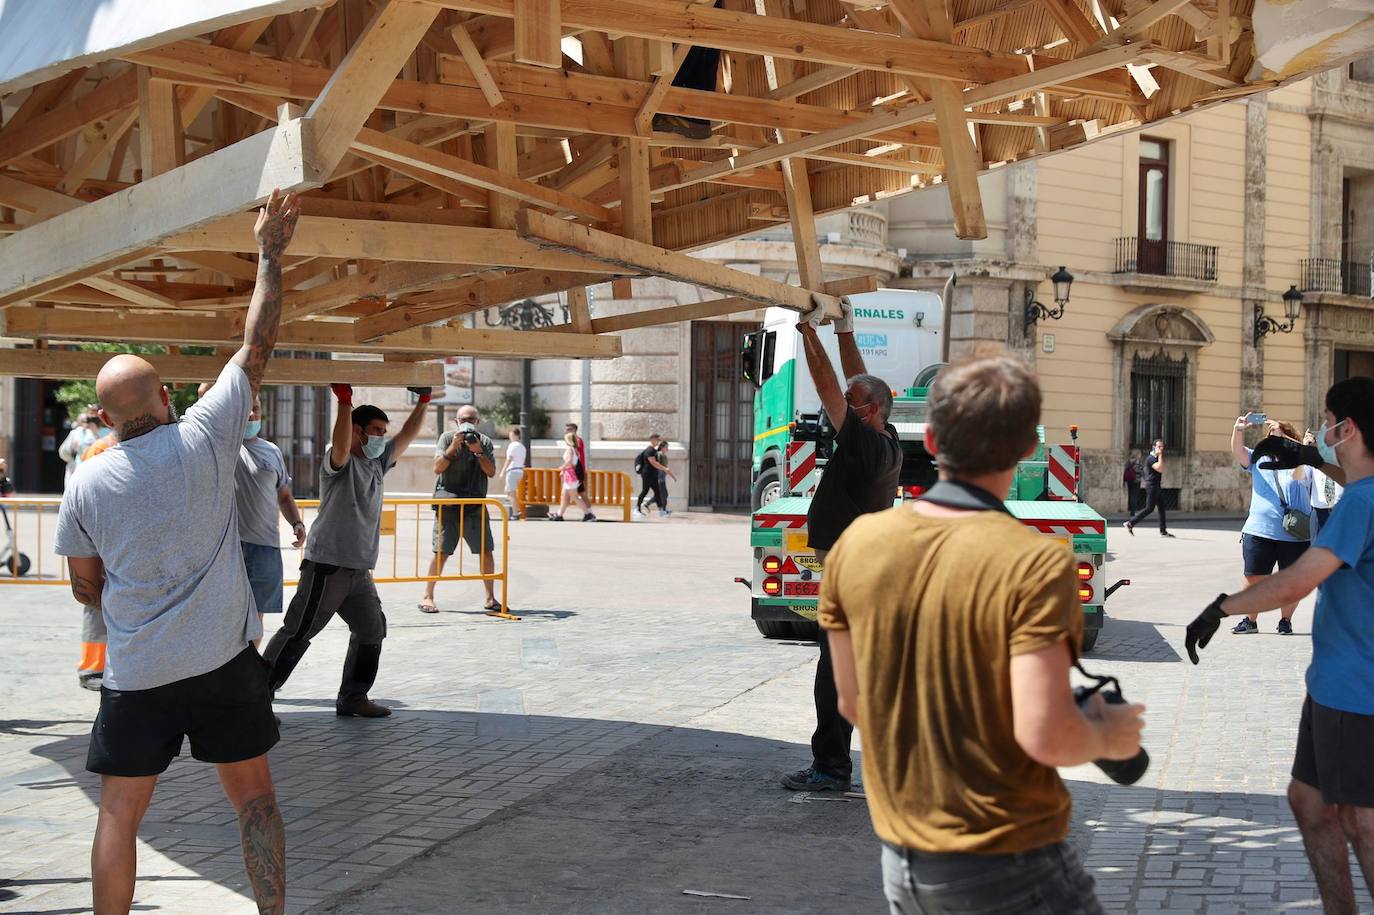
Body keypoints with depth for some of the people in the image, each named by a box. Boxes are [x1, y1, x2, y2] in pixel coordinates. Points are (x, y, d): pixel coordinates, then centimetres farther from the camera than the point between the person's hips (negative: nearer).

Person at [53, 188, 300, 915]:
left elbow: (86, 588, 6)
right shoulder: (205, 438, -8)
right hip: (225, 661, 0)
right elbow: (256, 346, 1)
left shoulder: (85, 486, -5)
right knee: (253, 796, 10)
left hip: (138, 672, 0)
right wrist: (271, 254, 8)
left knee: (120, 812, 9)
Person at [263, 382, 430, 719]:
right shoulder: (340, 462, -9)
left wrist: (423, 402, 9)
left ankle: (352, 697, 22)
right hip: (328, 565, -9)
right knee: (297, 633, -8)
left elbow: (407, 436, 16)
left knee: (371, 630, 13)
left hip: (359, 569, 9)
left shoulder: (377, 463, 14)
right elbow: (340, 445, -32)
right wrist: (344, 401, -37)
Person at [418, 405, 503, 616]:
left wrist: (478, 451, -12)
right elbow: (438, 468, -5)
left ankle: (490, 598, 8)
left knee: (486, 552, -1)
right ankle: (427, 597, 3)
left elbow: (491, 472, 0)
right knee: (441, 552, -6)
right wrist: (454, 446, -14)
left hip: (475, 505, 3)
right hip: (448, 504, -2)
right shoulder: (447, 438, 3)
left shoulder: (485, 442, 9)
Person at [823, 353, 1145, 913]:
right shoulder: (1035, 564, -20)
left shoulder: (855, 544, -4)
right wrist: (1108, 736, -3)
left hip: (900, 865, 5)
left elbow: (852, 703, 5)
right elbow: (1044, 736, -24)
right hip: (1004, 870, -5)